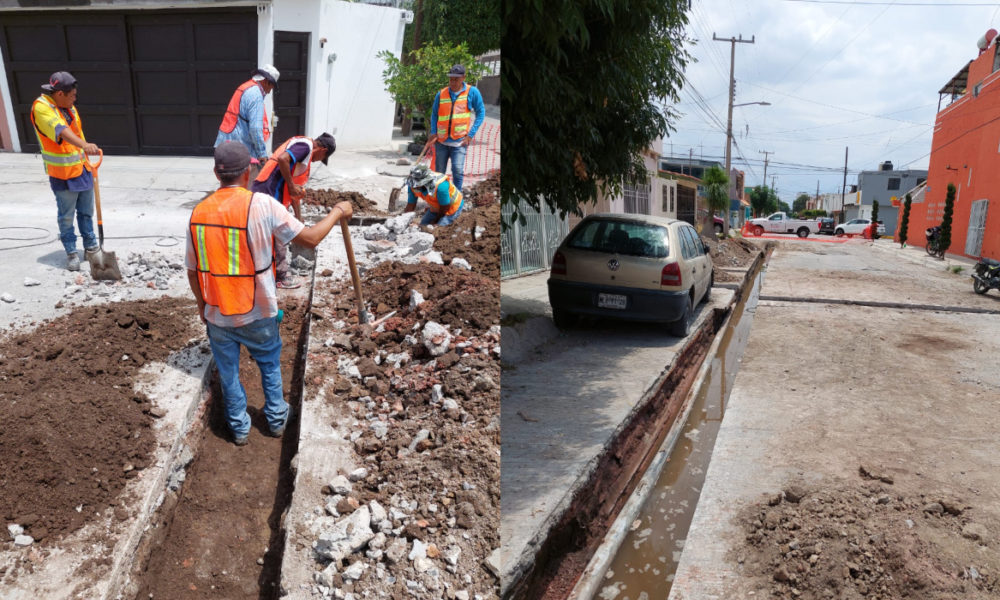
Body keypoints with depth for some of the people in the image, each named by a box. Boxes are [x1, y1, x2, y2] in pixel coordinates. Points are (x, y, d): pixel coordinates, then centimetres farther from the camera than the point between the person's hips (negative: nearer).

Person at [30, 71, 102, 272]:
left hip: (82, 169, 7)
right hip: (63, 174, -7)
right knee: (66, 216, 3)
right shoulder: (41, 107, -18)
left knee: (86, 211, 17)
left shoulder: (68, 106, 7)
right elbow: (61, 130, -36)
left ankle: (91, 246, 29)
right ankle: (71, 253, 13)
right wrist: (84, 145, -52)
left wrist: (87, 163, 20)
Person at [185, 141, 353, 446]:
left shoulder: (198, 212, -6)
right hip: (257, 314, -2)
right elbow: (310, 238, -16)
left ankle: (239, 427, 36)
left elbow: (192, 270, 2)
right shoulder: (261, 204, -19)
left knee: (228, 374, 20)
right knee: (270, 365, 23)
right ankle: (276, 419, 39)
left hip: (217, 315, 2)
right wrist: (337, 213, 0)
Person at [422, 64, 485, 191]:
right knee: (439, 172, 10)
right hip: (441, 141, 3)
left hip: (459, 142, -3)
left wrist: (471, 135, -7)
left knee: (458, 170, -16)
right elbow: (434, 114, 15)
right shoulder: (441, 94, 3)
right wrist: (433, 133, 2)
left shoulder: (472, 92, -4)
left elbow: (480, 113, 0)